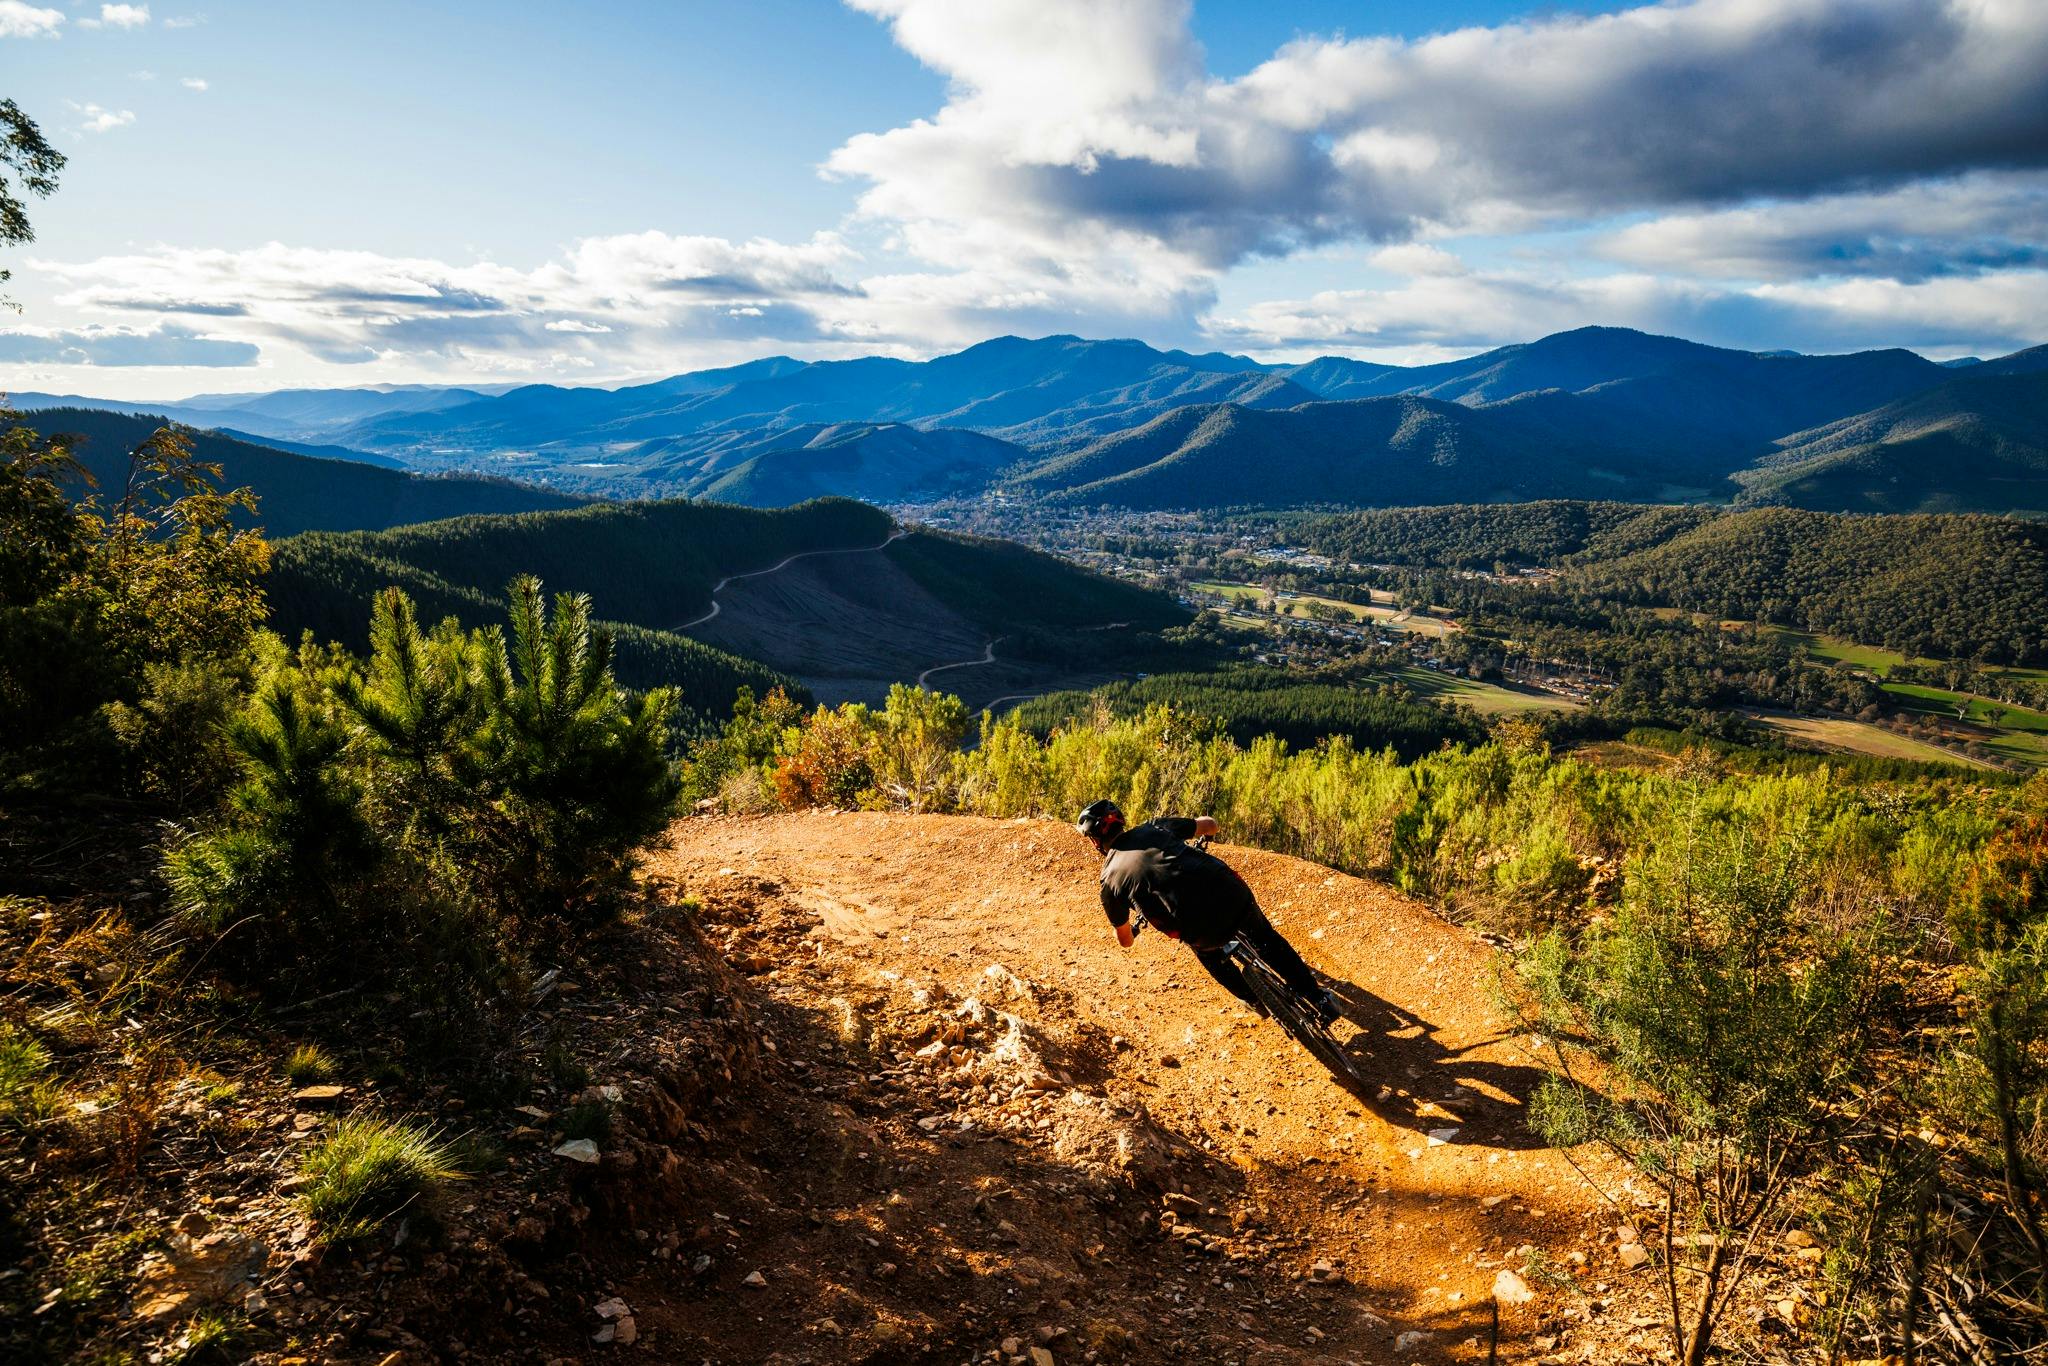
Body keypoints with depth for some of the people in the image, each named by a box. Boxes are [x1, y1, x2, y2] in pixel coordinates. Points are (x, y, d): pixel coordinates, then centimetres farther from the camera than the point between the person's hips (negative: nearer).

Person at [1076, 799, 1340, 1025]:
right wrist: (1202, 841, 51)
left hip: (1204, 931, -2)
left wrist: (1132, 931, 47)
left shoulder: (1110, 881, 10)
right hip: (1233, 892, 3)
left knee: (1208, 950, 37)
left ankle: (1255, 1000, 48)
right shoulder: (1153, 828, 16)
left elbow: (1125, 941, 23)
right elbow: (1210, 825, 27)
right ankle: (1320, 998, 39)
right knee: (1266, 938, 35)